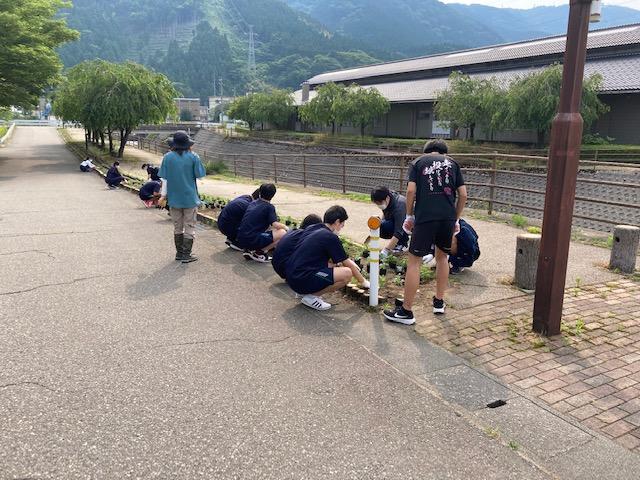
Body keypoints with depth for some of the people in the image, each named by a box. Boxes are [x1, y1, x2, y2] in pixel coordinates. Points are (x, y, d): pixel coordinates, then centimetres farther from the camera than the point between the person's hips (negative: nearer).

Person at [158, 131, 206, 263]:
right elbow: (199, 175, -6)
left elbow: (164, 178, -2)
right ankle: (186, 255, 5)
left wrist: (164, 195, 10)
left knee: (177, 227, 15)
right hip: (190, 198, -2)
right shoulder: (193, 157, -10)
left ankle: (179, 253, 22)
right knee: (189, 227, 6)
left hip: (174, 198, 2)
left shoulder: (167, 157, -4)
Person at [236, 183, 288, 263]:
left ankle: (250, 250, 12)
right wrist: (285, 227, 8)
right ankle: (260, 252, -5)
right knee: (282, 233, -4)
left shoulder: (252, 203, 17)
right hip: (252, 240, -7)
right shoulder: (269, 207, -3)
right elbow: (275, 224, -13)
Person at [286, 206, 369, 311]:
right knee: (347, 273, -12)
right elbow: (348, 264, -1)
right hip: (302, 280, -9)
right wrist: (363, 282, 13)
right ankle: (311, 296, -6)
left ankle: (305, 291, 11)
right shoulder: (331, 237, -10)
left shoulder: (314, 230, 15)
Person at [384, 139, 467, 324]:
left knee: (414, 261, 0)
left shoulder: (418, 163, 13)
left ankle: (406, 312, 2)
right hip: (448, 217, 3)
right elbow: (463, 194, 12)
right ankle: (439, 302, 29)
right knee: (442, 256, 22)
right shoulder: (452, 163, 19)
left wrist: (409, 216, 10)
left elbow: (411, 191, 0)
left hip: (425, 217, -3)